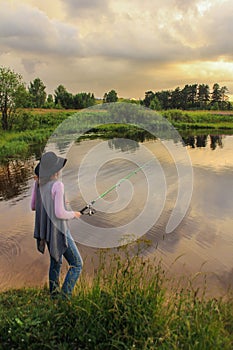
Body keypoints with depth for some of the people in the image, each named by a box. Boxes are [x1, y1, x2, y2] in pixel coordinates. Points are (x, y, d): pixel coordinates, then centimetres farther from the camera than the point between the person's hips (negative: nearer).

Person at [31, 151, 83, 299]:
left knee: (56, 261, 28)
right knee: (77, 264, 7)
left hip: (46, 230, 8)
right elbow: (59, 213, -25)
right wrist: (73, 214, -6)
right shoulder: (58, 185, -24)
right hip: (58, 231, -8)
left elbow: (33, 206, 11)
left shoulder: (39, 184, -1)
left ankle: (54, 292, 42)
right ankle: (65, 296, 8)